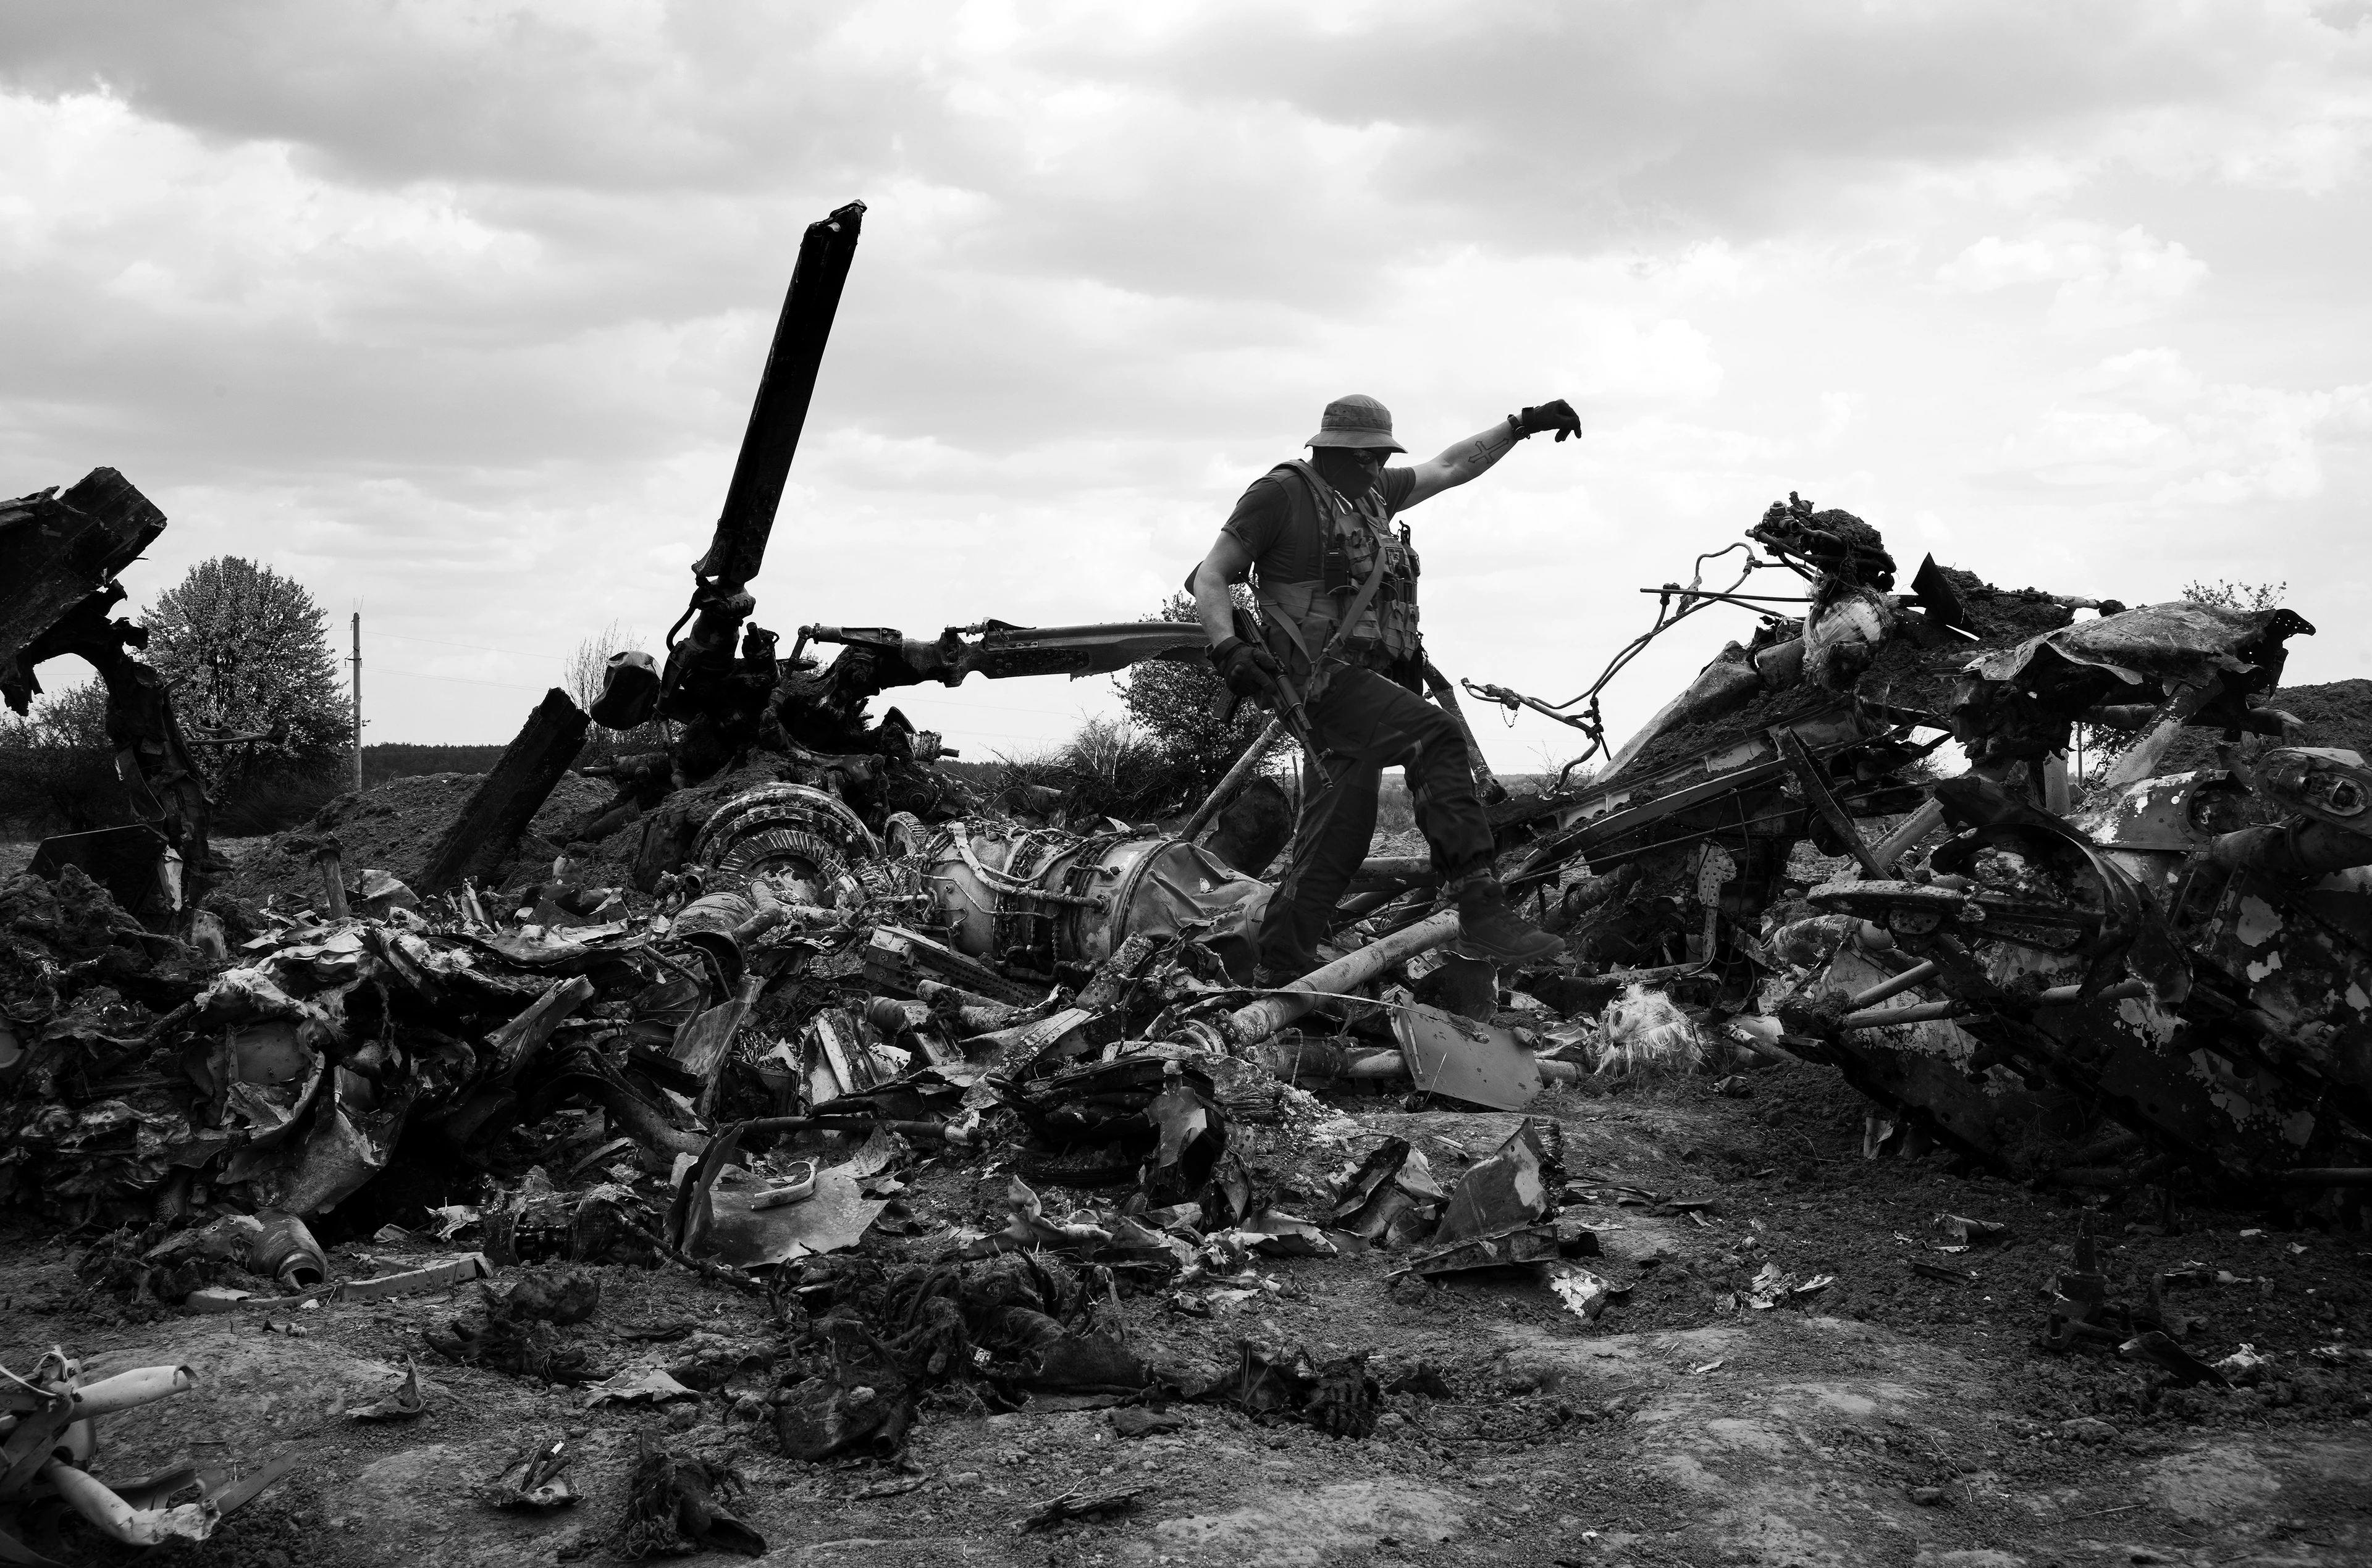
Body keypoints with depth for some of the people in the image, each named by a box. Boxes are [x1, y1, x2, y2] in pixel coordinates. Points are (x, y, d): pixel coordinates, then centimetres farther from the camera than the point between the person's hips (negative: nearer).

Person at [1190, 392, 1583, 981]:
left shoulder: (1373, 491, 19)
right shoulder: (1283, 493, -4)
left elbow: (1450, 467, 30)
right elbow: (1211, 577, -5)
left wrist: (1523, 425, 26)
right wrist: (1228, 647, -21)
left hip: (1368, 679, 9)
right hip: (1322, 675, -9)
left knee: (1339, 834, 9)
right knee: (1435, 737, -28)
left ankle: (1283, 968, 18)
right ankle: (1480, 910, -34)